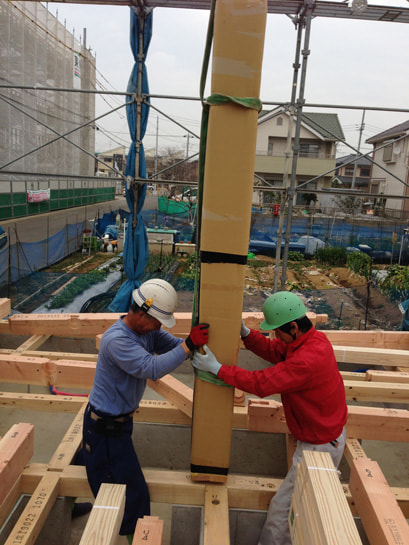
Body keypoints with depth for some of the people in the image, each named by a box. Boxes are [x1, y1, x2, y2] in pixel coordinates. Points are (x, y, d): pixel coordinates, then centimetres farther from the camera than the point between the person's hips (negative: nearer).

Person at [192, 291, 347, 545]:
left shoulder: (307, 360, -35)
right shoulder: (314, 338, -5)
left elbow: (261, 383, -33)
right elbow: (274, 350, 3)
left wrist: (217, 368, -27)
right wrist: (246, 333, -10)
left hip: (320, 446, -10)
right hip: (328, 433, 10)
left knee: (282, 510, 5)